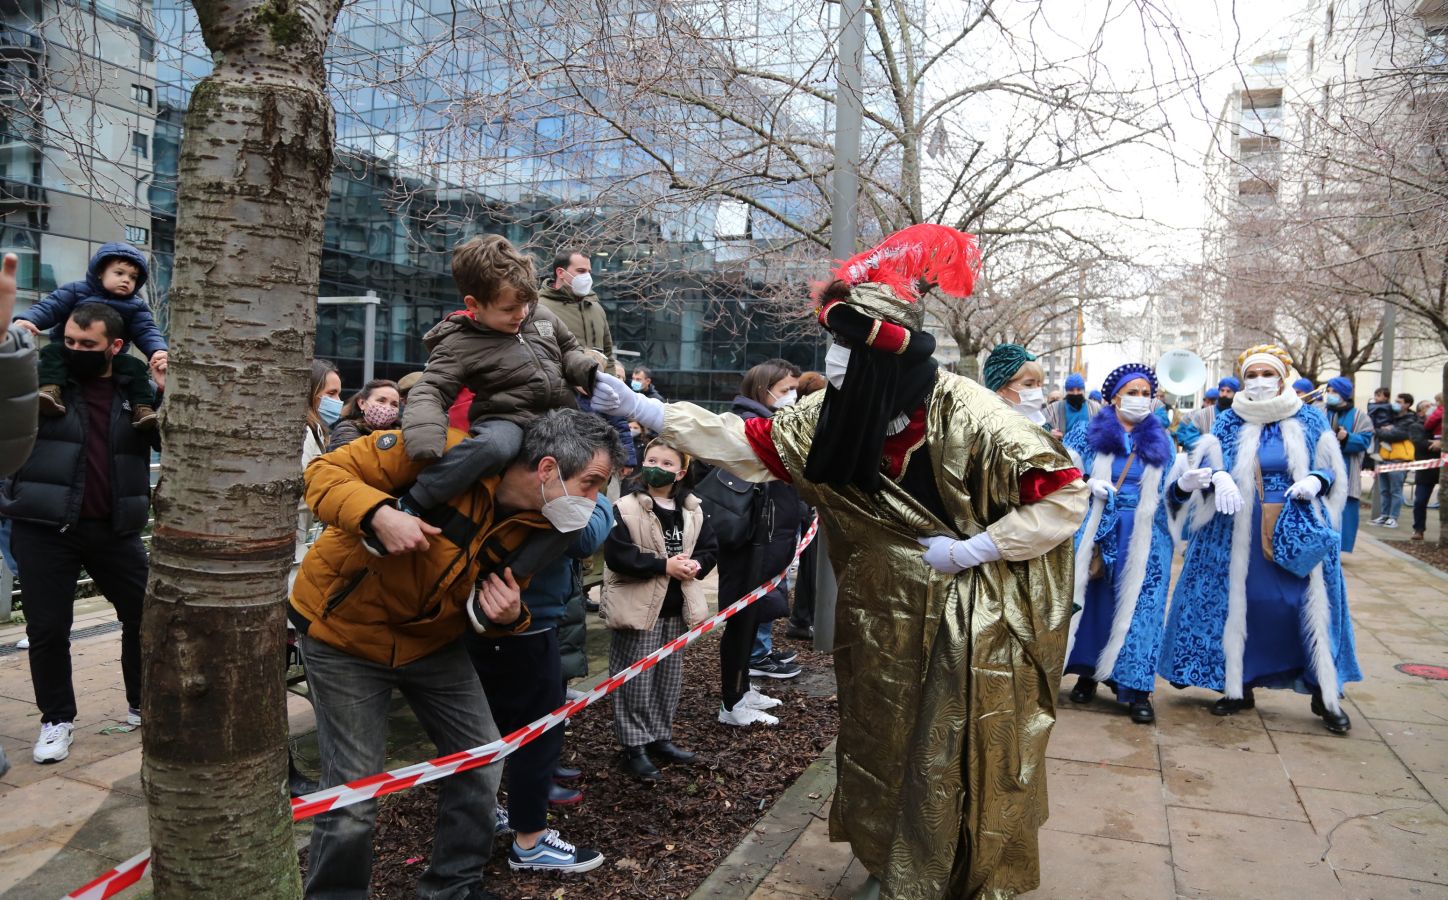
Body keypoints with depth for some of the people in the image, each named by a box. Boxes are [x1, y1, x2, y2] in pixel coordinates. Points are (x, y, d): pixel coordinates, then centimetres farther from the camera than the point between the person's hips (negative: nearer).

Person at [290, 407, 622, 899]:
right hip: (345, 627, -5)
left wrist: (505, 615, -20)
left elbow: (491, 606, 4)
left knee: (481, 760, 8)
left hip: (431, 638, 6)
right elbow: (326, 472, -22)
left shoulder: (539, 528, -11)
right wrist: (379, 514, -41)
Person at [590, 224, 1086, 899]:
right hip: (881, 620, 6)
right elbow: (747, 443, -2)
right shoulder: (832, 416, -6)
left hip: (968, 622, -5)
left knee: (955, 764, 4)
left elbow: (1066, 494, -19)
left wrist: (972, 550, -20)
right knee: (880, 748, 19)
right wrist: (640, 409, -5)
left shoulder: (968, 417, -23)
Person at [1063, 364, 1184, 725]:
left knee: (1138, 607, -2)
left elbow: (1170, 490, 10)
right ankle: (1087, 672, 19)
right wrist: (1090, 484, -17)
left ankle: (1136, 687, 1)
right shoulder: (1091, 433, 3)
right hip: (1097, 531, -1)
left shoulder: (1161, 441, 10)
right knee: (1091, 600, 4)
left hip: (1144, 539, 1)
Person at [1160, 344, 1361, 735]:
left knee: (1310, 605, 0)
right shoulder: (1228, 422, 4)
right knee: (1238, 604, 4)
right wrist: (1221, 478, -26)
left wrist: (1314, 481, -16)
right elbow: (1207, 465, -3)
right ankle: (1239, 687, 18)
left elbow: (1332, 469, 7)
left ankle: (1325, 693, 13)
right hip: (1241, 532, 0)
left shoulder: (1310, 420, 5)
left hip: (1300, 530, 0)